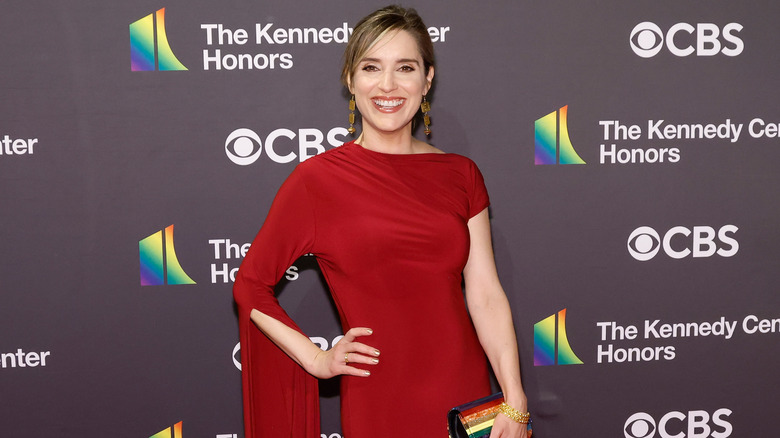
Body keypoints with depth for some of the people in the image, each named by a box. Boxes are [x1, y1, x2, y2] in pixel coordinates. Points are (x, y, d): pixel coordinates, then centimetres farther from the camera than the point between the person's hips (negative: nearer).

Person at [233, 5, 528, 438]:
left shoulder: (460, 175, 3)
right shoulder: (316, 179, -7)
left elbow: (486, 294, -1)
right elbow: (250, 284, 1)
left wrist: (514, 400, -8)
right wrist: (317, 359, -7)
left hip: (468, 397, 3)